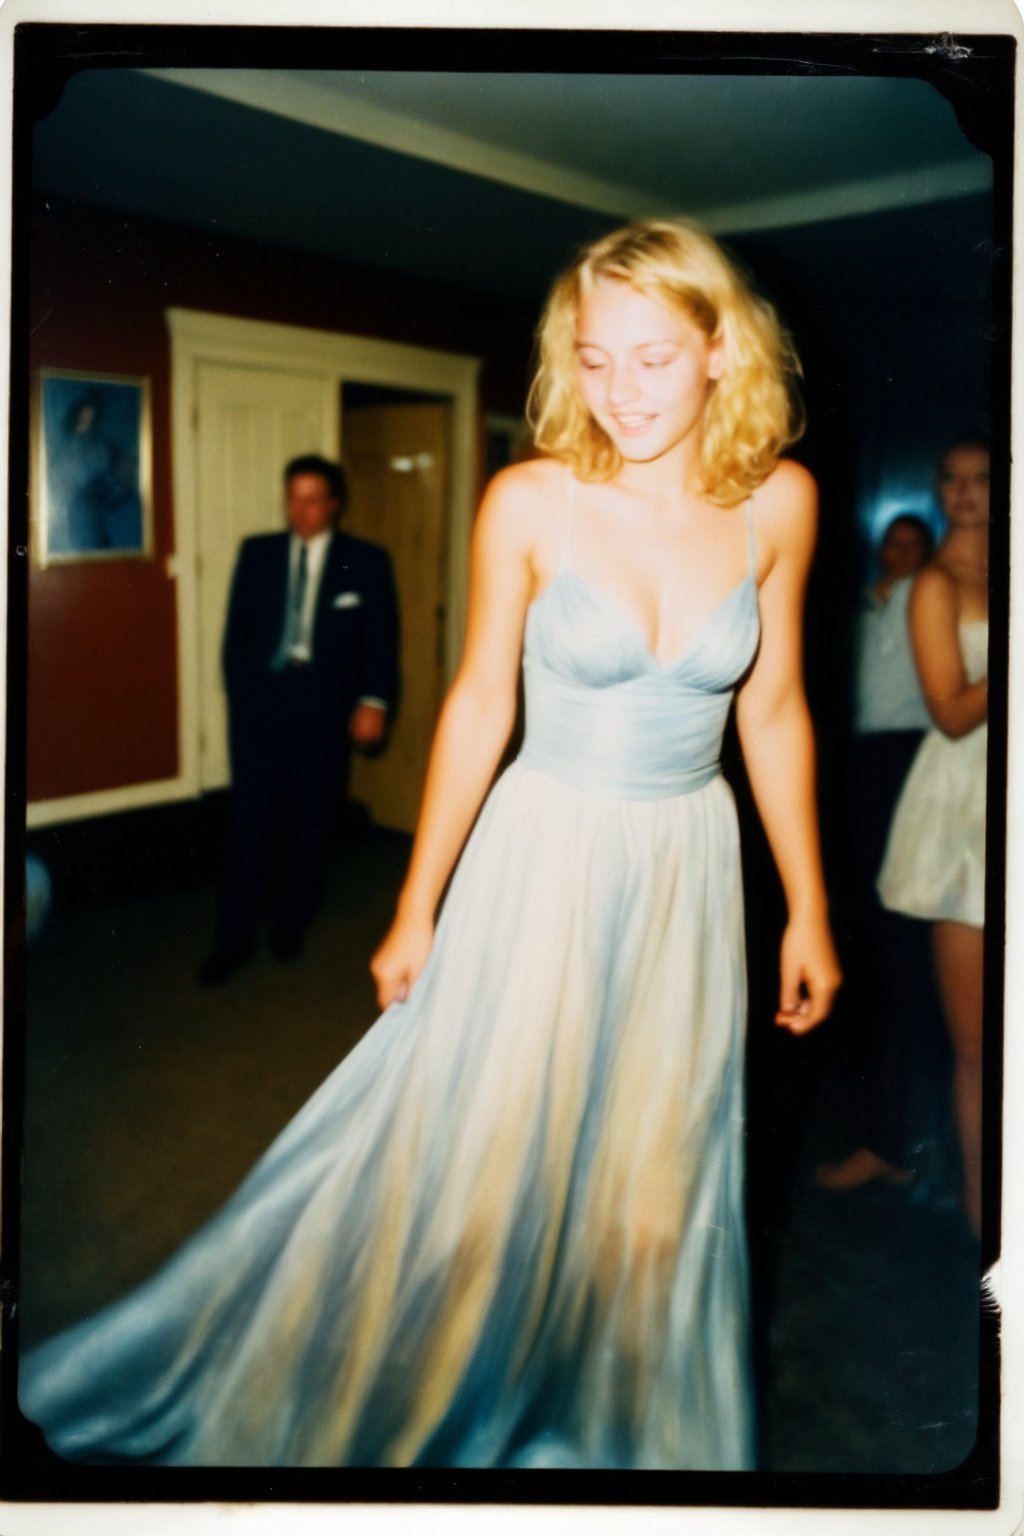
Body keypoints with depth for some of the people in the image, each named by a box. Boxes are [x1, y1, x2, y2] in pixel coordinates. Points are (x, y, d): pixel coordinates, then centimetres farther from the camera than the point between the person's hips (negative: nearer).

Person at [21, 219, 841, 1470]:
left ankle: (630, 1429, 40)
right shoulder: (529, 501, -11)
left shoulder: (777, 500, -4)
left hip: (687, 871, 3)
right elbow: (478, 705, -5)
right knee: (458, 1157, 7)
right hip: (542, 858, -2)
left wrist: (807, 911, 7)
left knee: (658, 1186, 14)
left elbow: (774, 714, 3)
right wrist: (417, 909, -1)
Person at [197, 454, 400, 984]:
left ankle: (289, 925, 22)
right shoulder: (257, 552, 10)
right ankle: (233, 938, 5)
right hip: (259, 697, 1)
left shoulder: (365, 561, 5)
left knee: (309, 820, 6)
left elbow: (382, 638, 2)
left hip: (323, 706, 0)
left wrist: (373, 701, -7)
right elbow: (237, 629, 11)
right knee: (251, 818, -3)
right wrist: (238, 692, 6)